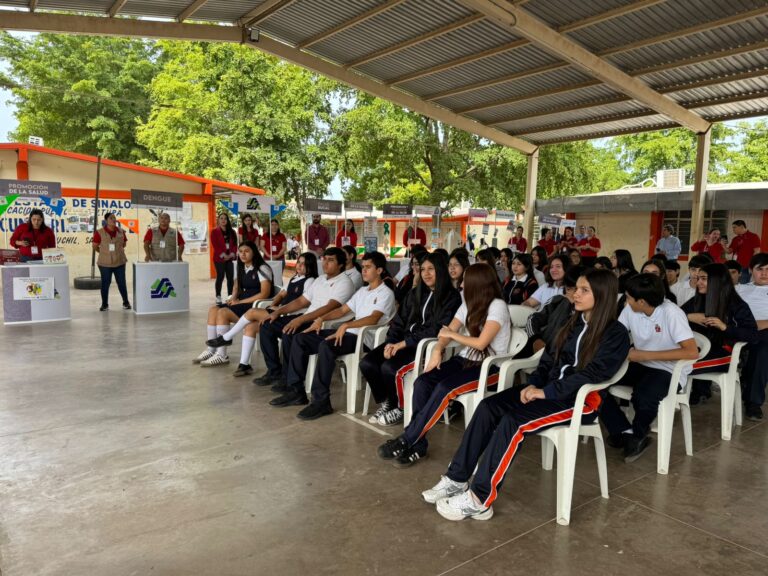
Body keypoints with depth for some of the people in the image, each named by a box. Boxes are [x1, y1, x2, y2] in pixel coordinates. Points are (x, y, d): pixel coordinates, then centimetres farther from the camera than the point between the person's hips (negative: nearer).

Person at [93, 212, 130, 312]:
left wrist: (117, 250, 10)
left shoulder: (121, 231, 3)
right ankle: (104, 304, 15)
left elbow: (124, 244, 18)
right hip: (105, 263, -2)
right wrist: (105, 252, 8)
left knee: (121, 282, 7)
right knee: (105, 283, 5)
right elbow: (95, 247, 2)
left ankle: (126, 302, 20)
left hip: (119, 262, 2)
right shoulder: (99, 232, -7)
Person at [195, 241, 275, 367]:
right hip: (241, 302, 8)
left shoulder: (262, 268, -10)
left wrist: (240, 302, -16)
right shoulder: (242, 268, 15)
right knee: (213, 310, -11)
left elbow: (264, 294, -18)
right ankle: (211, 350, -10)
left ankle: (221, 355, -21)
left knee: (223, 313, -25)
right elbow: (237, 287, 25)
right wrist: (233, 298, 1)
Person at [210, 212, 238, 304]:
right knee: (220, 277, -4)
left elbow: (235, 244, 8)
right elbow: (215, 245, -8)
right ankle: (218, 297, 3)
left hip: (230, 258, 4)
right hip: (219, 258, -4)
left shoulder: (232, 232, 13)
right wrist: (223, 255, -15)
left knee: (231, 277, 2)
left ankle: (230, 296, 10)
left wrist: (232, 255, -8)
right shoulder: (214, 231, 0)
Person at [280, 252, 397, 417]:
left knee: (326, 346, -36)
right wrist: (321, 318, 6)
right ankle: (296, 390, -1)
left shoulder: (386, 293, -4)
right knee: (301, 338, -3)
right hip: (349, 332, 9)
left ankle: (321, 401, -29)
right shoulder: (362, 290, 24)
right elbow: (342, 310, 23)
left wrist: (346, 325, -32)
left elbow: (373, 318, -20)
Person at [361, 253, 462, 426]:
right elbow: (399, 320, 15)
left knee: (389, 367, -28)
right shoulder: (415, 293, 18)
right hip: (403, 341, 7)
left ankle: (398, 409, -1)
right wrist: (391, 342, -5)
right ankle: (385, 402, 8)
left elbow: (438, 330, -15)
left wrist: (404, 343, -17)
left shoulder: (451, 297, -5)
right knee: (367, 363, -15)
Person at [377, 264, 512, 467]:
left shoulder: (497, 306, -11)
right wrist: (437, 350, -11)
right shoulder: (468, 304, 12)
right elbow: (448, 331, 9)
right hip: (464, 359, 7)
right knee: (422, 382, -19)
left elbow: (481, 343, -18)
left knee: (445, 388, -31)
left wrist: (452, 334, -5)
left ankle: (405, 441, -21)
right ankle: (417, 444, -18)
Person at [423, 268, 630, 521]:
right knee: (488, 407, -15)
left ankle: (479, 501, -22)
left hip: (582, 399, -7)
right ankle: (458, 478, -12)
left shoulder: (616, 334, -7)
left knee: (513, 422, -28)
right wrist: (534, 384, -6)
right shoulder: (574, 323, 15)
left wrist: (546, 392, -22)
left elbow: (591, 373, -18)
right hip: (550, 388, 7)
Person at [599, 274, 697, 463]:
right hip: (639, 365, 6)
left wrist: (645, 355, -26)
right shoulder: (630, 310, -5)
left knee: (643, 397, -36)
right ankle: (626, 433, -7)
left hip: (669, 371, -6)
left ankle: (638, 435, -2)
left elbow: (692, 352, -27)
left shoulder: (671, 313, -21)